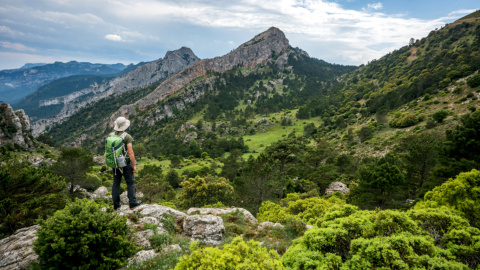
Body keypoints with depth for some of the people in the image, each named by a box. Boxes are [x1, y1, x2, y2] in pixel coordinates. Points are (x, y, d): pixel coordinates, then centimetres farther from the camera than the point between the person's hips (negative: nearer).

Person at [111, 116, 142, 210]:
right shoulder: (127, 136, -16)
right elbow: (130, 152, -19)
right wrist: (134, 165, -12)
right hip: (125, 163, -5)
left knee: (116, 183, 12)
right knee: (130, 182, 6)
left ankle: (116, 204, 18)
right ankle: (132, 203, 10)